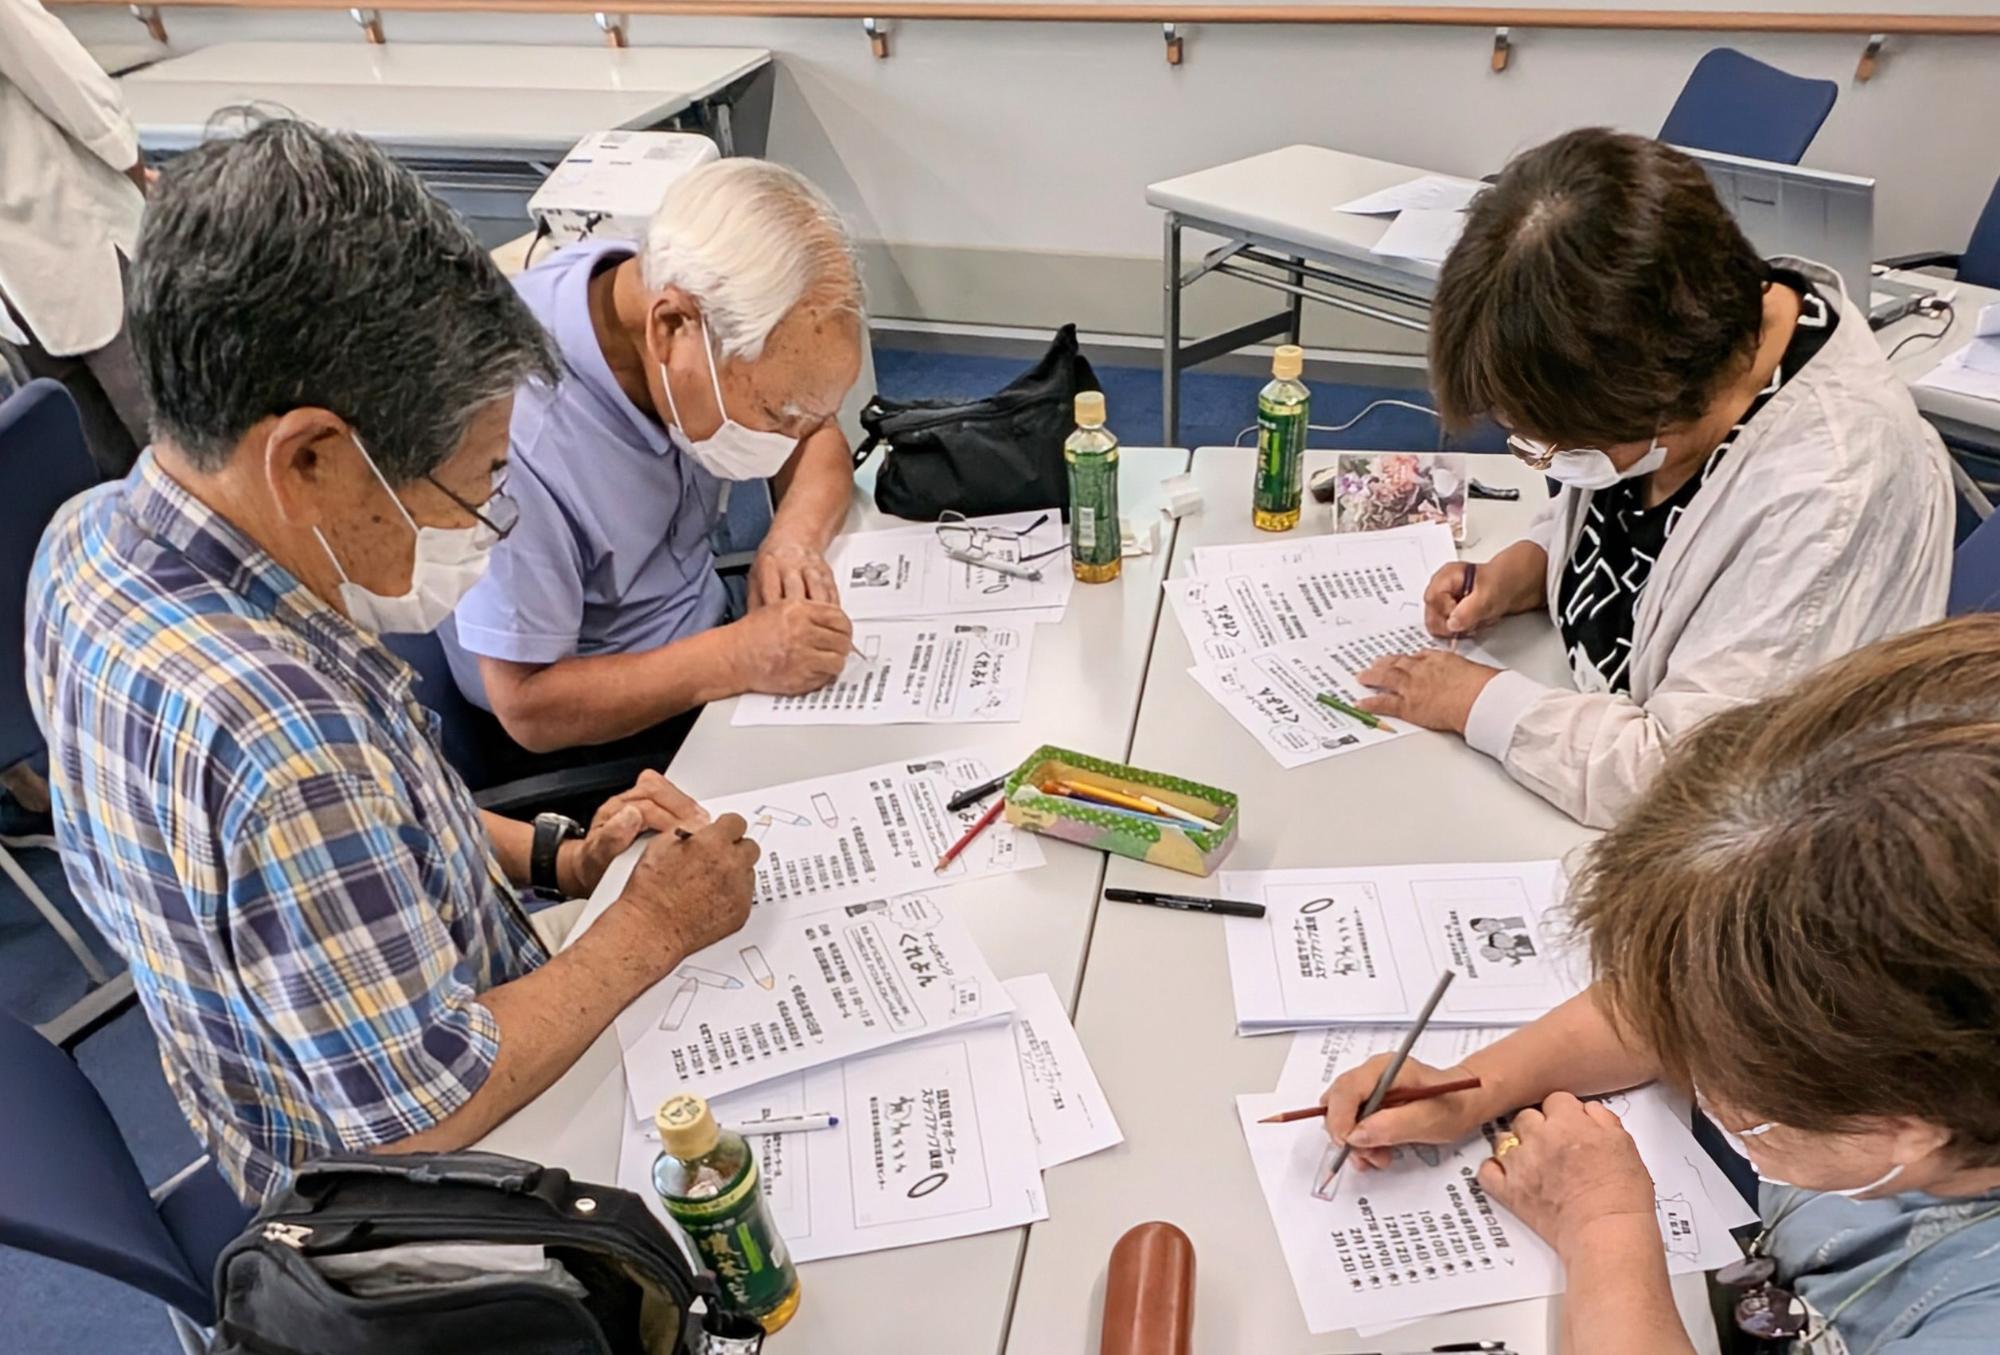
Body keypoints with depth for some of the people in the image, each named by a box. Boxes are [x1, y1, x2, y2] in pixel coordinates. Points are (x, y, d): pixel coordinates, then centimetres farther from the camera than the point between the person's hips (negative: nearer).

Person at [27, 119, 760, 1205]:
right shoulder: (281, 741, -42)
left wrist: (552, 857, -4)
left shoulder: (93, 538, -12)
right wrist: (651, 932, -20)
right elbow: (427, 1112, -31)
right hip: (408, 1202, -7)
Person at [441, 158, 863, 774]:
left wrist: (792, 541, -17)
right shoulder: (515, 428, -32)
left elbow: (820, 442, 3)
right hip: (595, 747, -6)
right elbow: (527, 706, -23)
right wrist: (743, 659, -29)